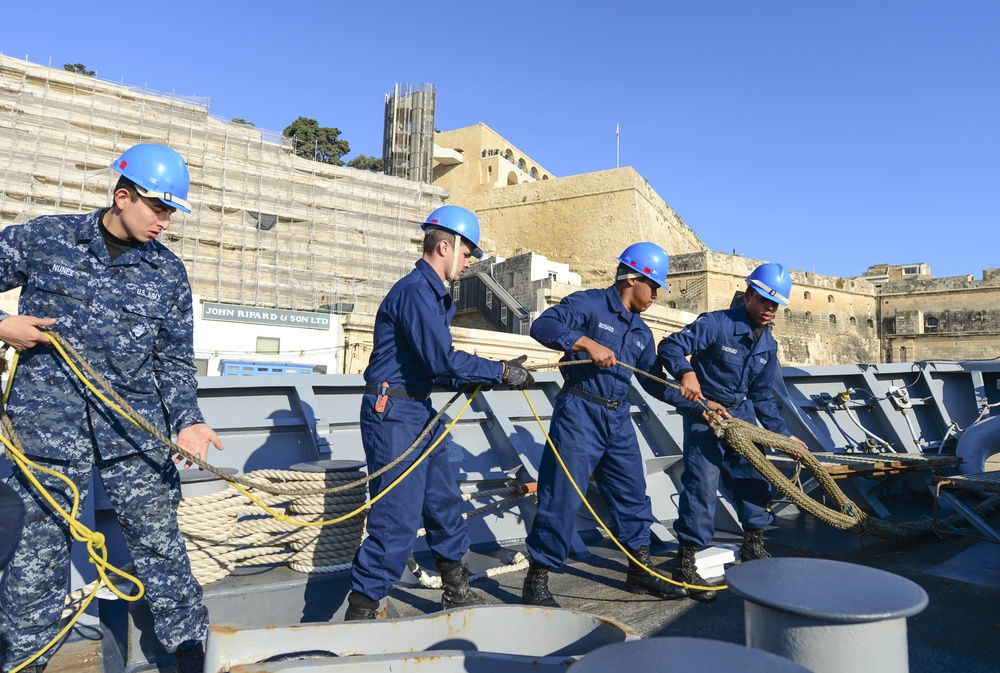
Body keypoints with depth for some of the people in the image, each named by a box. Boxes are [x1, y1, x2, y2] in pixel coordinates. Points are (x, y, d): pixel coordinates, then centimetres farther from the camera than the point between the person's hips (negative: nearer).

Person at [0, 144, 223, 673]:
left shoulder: (169, 273, 5)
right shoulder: (45, 237, 1)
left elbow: (175, 359, 6)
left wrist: (185, 420, -6)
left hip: (137, 430, 1)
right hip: (49, 424, -1)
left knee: (157, 537, 5)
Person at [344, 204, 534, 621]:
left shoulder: (435, 294, 16)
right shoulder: (415, 291, -17)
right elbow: (442, 359, -23)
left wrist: (472, 380, 2)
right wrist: (502, 372, -14)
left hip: (419, 412, 10)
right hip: (394, 415, -10)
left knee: (444, 504, 18)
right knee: (398, 520, -7)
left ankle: (456, 593, 33)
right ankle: (359, 611, 7)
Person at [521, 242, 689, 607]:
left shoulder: (642, 332, 17)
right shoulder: (589, 303, -5)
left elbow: (654, 383, 21)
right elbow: (543, 325, -18)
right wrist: (587, 342, -27)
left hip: (618, 419, 8)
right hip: (579, 413, -7)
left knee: (633, 494, 14)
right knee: (562, 497, -6)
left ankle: (640, 570, 32)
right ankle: (536, 581, 7)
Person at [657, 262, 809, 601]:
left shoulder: (768, 344, 9)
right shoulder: (716, 324, -14)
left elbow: (763, 396, 15)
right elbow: (670, 346, -23)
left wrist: (784, 435, 11)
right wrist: (686, 372, -43)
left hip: (742, 413, 8)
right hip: (704, 412, -7)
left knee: (755, 477, 14)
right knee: (701, 483, -10)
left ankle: (754, 547, 34)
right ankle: (687, 562, -1)